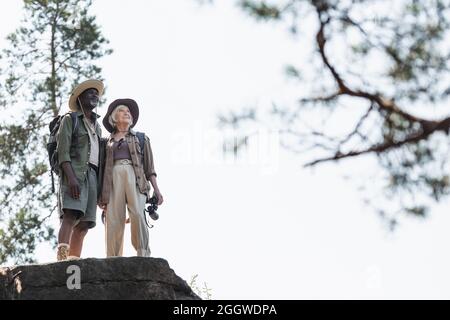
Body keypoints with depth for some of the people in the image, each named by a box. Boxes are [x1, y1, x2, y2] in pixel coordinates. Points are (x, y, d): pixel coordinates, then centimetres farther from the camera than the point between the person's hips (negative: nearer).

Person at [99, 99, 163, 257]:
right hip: (114, 178, 1)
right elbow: (103, 169, 19)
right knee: (114, 219, -12)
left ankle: (144, 255, -23)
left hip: (135, 177, -1)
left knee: (137, 214, -22)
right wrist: (101, 195, 8)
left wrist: (156, 189, 2)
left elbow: (149, 167, 14)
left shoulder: (141, 138, 21)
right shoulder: (108, 142, 24)